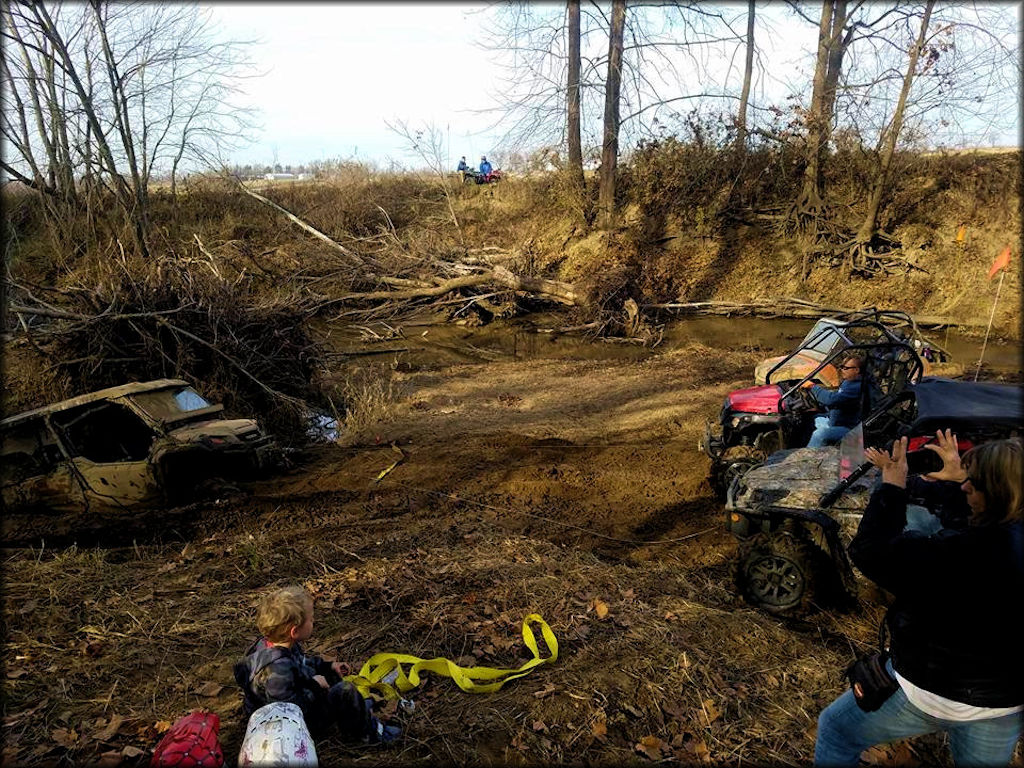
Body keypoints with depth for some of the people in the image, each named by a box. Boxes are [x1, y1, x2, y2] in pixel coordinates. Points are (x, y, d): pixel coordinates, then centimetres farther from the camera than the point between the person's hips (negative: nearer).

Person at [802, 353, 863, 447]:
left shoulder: (857, 387, -23)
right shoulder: (847, 382, 10)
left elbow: (832, 399, -32)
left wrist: (813, 387, -21)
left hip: (848, 428, -11)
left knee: (819, 434, -32)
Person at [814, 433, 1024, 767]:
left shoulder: (964, 553, -35)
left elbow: (871, 551, -26)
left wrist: (892, 486, -17)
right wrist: (959, 475, 16)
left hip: (931, 691, -7)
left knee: (835, 730, 15)